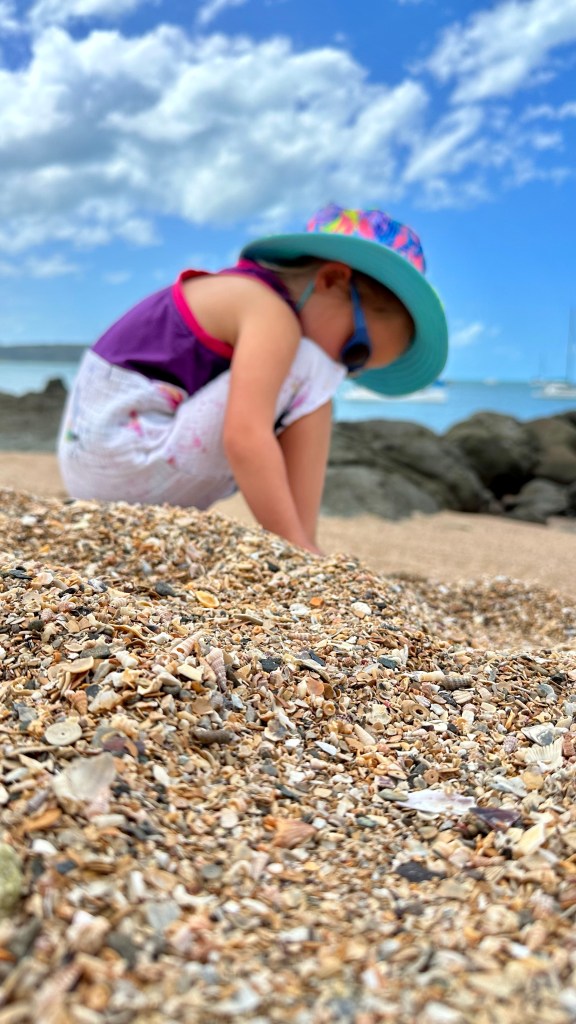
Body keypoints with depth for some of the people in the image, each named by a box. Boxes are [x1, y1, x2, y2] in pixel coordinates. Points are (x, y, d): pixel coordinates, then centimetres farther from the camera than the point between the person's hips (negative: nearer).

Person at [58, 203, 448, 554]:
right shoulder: (271, 316, -13)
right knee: (311, 370, -14)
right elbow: (244, 439, -25)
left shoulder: (243, 296, 16)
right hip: (128, 457, -10)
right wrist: (301, 551, -20)